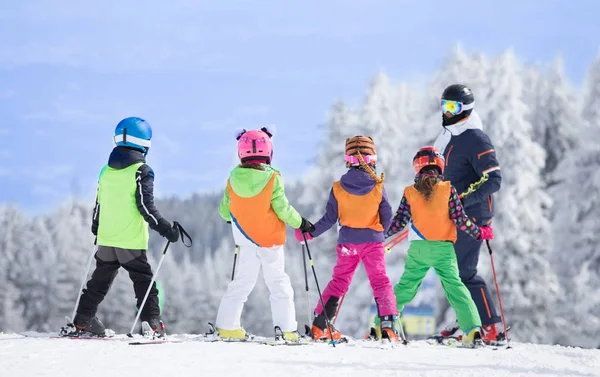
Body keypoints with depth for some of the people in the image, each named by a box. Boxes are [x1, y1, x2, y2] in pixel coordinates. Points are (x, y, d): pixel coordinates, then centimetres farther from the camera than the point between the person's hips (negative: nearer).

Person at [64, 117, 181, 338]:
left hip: (106, 238, 6)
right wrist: (165, 229, -11)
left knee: (100, 280, 16)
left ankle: (82, 321, 15)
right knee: (143, 280, 1)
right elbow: (146, 207, -16)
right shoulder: (142, 171, -10)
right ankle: (151, 322, -7)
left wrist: (96, 229, 32)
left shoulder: (106, 171, 8)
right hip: (131, 240, -5)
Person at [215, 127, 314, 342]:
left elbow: (224, 210, 5)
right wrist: (301, 223, 1)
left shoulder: (233, 179, -6)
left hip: (245, 239, 4)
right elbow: (282, 209, -15)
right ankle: (286, 329, 0)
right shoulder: (272, 179, -18)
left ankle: (227, 326, 10)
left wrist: (232, 218, 27)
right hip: (270, 239, -4)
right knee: (278, 284, 5)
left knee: (242, 283, 13)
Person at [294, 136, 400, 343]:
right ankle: (388, 325, -9)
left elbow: (329, 219, -5)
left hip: (347, 241, 2)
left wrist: (309, 232, 7)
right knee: (380, 281, 4)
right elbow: (387, 217, -1)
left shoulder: (338, 188, -6)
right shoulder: (377, 187, -9)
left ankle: (320, 325, 12)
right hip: (372, 240, -2)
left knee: (339, 281, 13)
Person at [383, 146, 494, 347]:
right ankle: (472, 328, -13)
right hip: (443, 248, -1)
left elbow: (399, 222, 2)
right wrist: (479, 233, 9)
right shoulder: (448, 190, -4)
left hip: (418, 249, 1)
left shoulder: (410, 193, 0)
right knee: (455, 287, -2)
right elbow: (460, 220, -5)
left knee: (405, 288, 11)